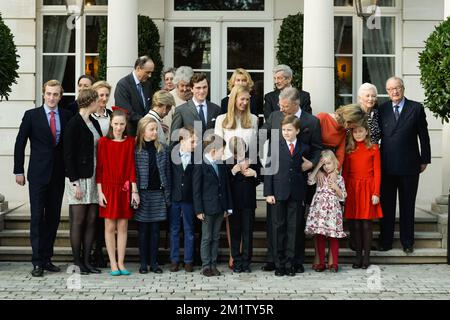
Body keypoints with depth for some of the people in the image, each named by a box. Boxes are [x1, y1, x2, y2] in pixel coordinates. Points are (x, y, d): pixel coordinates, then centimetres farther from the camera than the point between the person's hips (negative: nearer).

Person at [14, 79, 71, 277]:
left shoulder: (67, 116, 6)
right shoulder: (31, 115, 0)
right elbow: (20, 144, 2)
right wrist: (18, 171, -2)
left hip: (58, 175, 3)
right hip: (38, 174, -3)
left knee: (53, 218, 6)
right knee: (37, 217, -3)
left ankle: (47, 259, 14)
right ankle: (37, 262, 0)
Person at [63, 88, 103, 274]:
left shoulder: (94, 123, 15)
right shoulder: (74, 124, -8)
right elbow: (68, 155, -11)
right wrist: (75, 182, -16)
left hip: (94, 177, 7)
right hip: (79, 178, -7)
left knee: (91, 220, 7)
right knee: (78, 221, -2)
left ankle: (86, 260, 12)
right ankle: (77, 261, 5)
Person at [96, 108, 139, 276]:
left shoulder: (130, 142, 3)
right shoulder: (103, 141, -1)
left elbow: (131, 166, 1)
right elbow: (99, 167, -2)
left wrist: (134, 190, -4)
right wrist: (100, 191, -7)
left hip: (124, 189, 2)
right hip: (108, 188, -1)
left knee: (123, 226, 4)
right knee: (110, 226, 1)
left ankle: (121, 263, 10)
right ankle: (113, 264, 6)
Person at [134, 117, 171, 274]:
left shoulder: (163, 149, 4)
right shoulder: (136, 150, -4)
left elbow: (167, 172, 6)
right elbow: (133, 173, -3)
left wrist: (167, 195, 2)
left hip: (158, 193, 2)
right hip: (143, 193, -2)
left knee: (155, 230, 6)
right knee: (143, 230, 5)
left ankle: (154, 262, 13)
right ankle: (143, 262, 12)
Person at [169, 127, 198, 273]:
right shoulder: (172, 154, -4)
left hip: (189, 198, -1)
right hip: (174, 197, 1)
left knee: (189, 230, 7)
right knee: (174, 230, 9)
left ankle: (188, 261, 16)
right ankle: (174, 260, 18)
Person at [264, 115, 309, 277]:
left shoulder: (304, 149, 6)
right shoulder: (275, 147, 4)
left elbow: (305, 171, 9)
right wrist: (268, 193, -4)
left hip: (296, 194, 1)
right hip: (278, 193, 0)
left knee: (293, 228, 4)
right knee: (278, 227, 3)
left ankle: (290, 263, 11)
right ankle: (279, 263, 10)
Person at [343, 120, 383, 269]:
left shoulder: (373, 148, 1)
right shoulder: (349, 149, 8)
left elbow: (377, 172, -1)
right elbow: (345, 172, 9)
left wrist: (376, 193, -8)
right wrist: (344, 192, 0)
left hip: (368, 189, -2)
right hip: (352, 189, 2)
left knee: (366, 224, -2)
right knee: (355, 224, 3)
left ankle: (366, 256, 6)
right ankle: (358, 255, 11)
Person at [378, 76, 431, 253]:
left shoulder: (416, 108, 1)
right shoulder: (382, 109, 4)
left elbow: (423, 136, 3)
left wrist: (424, 160, 2)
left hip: (409, 166, -1)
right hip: (387, 166, 1)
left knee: (407, 205, 9)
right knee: (387, 205, 8)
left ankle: (407, 241, 19)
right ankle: (385, 240, 18)